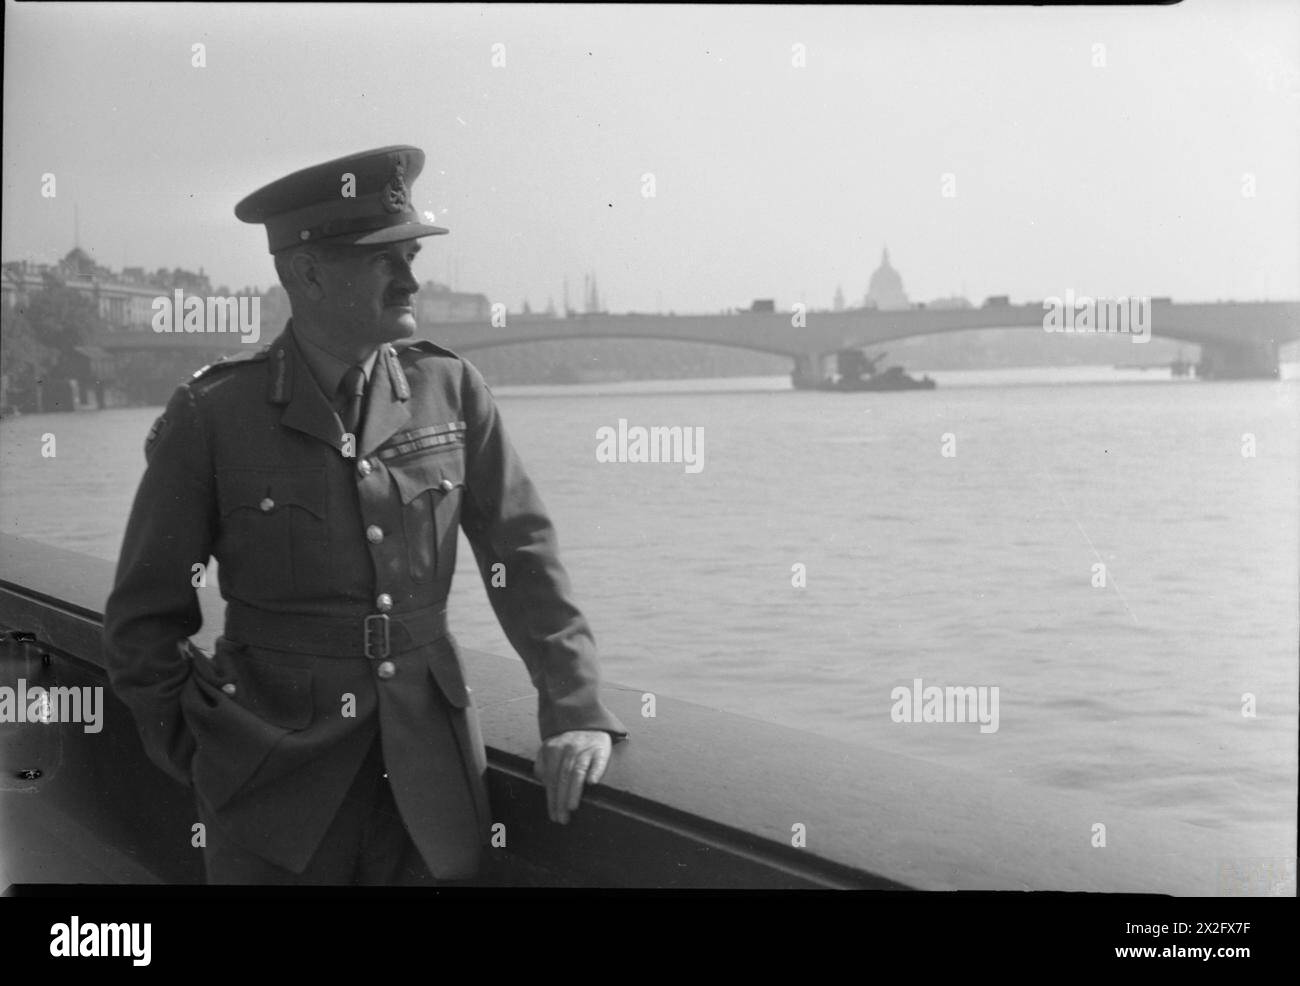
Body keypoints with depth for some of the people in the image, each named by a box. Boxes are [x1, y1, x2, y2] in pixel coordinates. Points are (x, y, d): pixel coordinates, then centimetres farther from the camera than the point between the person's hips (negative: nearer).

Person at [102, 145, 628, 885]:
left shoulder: (452, 390, 0)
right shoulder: (209, 419, -7)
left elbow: (525, 557, 1)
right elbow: (145, 622, 0)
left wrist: (578, 710, -6)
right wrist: (202, 759, 1)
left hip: (428, 769, 2)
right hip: (276, 786, -2)